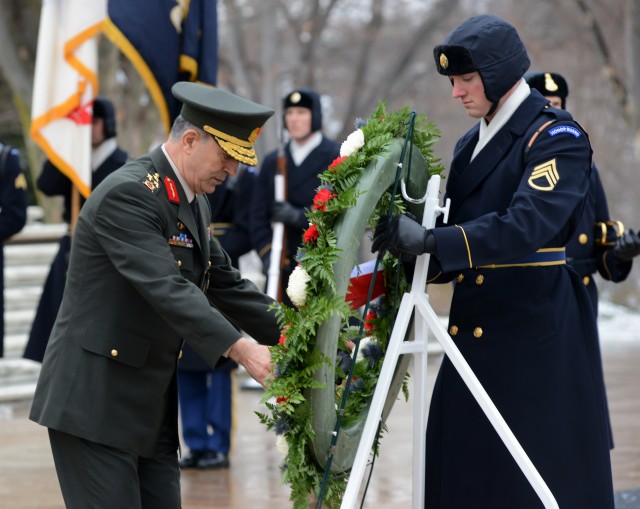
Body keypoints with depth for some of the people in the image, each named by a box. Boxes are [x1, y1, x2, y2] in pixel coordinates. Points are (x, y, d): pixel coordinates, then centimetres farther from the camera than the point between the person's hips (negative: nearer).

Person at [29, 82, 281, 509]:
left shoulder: (194, 204, 12)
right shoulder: (126, 194, -18)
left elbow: (228, 286, 17)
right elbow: (166, 289, -28)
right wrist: (239, 348, -35)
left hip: (152, 405, 9)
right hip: (95, 400, -9)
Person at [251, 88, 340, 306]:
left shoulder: (337, 157, 2)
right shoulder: (272, 161, 15)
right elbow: (258, 214, 11)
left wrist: (299, 216, -17)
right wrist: (266, 251, -5)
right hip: (285, 269, 4)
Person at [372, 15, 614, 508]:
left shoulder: (558, 135, -9)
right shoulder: (471, 144, 15)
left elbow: (527, 225, -24)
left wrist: (431, 240, -32)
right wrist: (409, 264, -2)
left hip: (539, 336, -7)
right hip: (476, 333, 7)